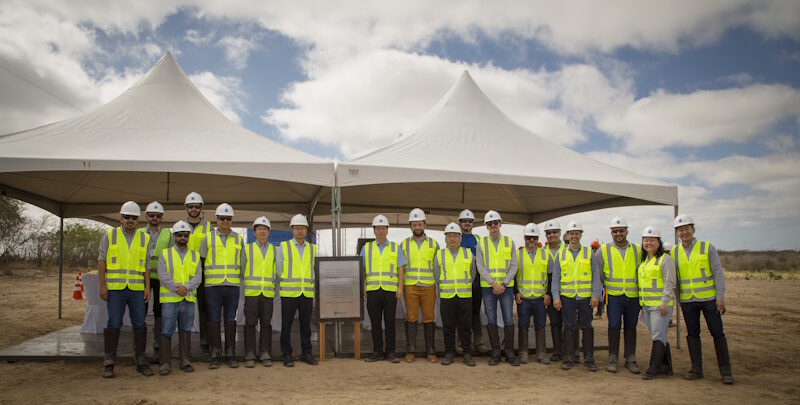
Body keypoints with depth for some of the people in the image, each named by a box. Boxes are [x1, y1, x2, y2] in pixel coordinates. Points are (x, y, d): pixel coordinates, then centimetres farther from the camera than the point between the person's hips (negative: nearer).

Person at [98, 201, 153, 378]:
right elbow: (101, 261, 3)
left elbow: (146, 264, 9)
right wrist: (102, 285, -4)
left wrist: (148, 287, 2)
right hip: (115, 289, -2)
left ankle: (140, 361, 12)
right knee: (114, 324, -3)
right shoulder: (109, 235, 4)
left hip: (137, 289, 2)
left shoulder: (145, 238, 9)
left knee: (140, 325, 3)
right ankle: (108, 363, 6)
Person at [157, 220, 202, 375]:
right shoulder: (165, 254, 6)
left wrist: (186, 287, -13)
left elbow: (198, 277, 4)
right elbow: (163, 276, -5)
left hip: (189, 298, 3)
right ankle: (164, 362, 2)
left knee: (186, 330, 8)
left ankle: (185, 361, 14)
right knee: (166, 331, -4)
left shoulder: (195, 256, 14)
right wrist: (177, 288, -15)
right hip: (170, 298, -3)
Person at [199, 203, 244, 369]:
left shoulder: (238, 239, 11)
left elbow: (242, 264, 14)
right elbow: (200, 261, 9)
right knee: (214, 320, 0)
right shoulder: (208, 238, 6)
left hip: (233, 286, 1)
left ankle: (230, 355, 10)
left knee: (230, 320, 3)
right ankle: (215, 356, 7)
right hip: (213, 286, -1)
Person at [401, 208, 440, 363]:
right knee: (411, 318, 0)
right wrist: (400, 285, 4)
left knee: (428, 318, 1)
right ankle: (410, 351, 7)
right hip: (410, 286, 0)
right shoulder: (404, 244, 9)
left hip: (428, 286, 0)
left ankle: (430, 351, 9)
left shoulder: (433, 243, 9)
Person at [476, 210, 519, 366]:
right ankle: (496, 353, 11)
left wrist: (503, 284, -10)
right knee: (491, 320, 3)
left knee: (508, 320, 0)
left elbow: (513, 267, 1)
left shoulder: (509, 242, 5)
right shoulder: (481, 243, 4)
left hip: (506, 287, 0)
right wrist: (493, 283, -12)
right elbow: (480, 267, -3)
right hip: (488, 287, 0)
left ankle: (510, 352, 10)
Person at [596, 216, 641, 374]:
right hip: (614, 296, -2)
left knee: (631, 327, 7)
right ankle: (612, 359, 5)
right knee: (614, 327, -6)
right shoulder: (604, 250, 2)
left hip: (633, 296, 2)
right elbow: (597, 273, 8)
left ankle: (630, 360, 16)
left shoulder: (637, 249, 7)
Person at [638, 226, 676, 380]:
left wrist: (664, 303, -19)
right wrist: (641, 303, 19)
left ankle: (653, 369, -2)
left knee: (658, 336, -6)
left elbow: (669, 283, -13)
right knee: (657, 336, 12)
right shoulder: (644, 260, 17)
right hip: (646, 304, 8)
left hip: (660, 305, -8)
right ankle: (666, 367, 20)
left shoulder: (665, 259, -7)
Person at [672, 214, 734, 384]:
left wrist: (720, 296, -11)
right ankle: (696, 369, 16)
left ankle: (725, 371, 9)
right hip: (687, 300, 3)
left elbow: (718, 272, -5)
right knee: (692, 334, 7)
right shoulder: (674, 252, 4)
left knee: (718, 333, 0)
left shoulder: (707, 248, -4)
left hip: (709, 298, -3)